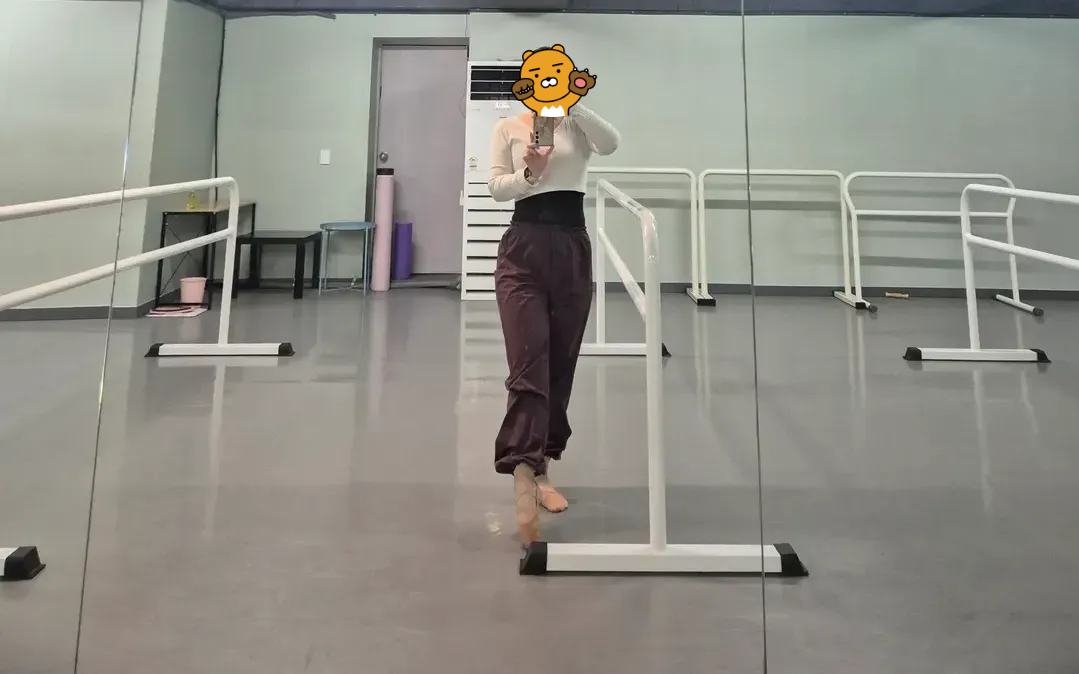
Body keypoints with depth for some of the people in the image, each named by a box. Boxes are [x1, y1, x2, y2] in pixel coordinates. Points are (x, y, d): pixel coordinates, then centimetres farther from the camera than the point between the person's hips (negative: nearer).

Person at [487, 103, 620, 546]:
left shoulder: (577, 126, 12)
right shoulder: (508, 129, 11)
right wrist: (530, 173, -19)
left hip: (572, 248, 2)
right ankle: (524, 476, -25)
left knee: (560, 364, 6)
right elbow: (496, 187, -1)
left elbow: (610, 144, -10)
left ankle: (540, 466, 21)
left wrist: (571, 105, -20)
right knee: (528, 362, -16)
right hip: (523, 247, -2)